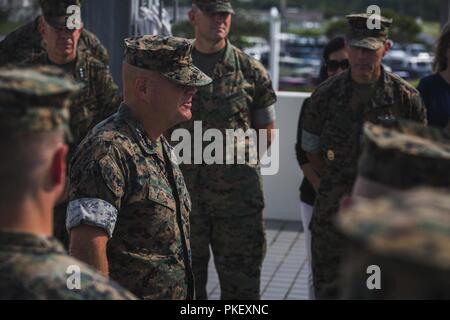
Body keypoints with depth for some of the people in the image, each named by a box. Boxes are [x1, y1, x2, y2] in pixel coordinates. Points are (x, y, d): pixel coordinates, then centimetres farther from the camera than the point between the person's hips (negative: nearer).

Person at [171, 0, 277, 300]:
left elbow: (267, 133, 9)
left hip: (238, 194, -1)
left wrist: (239, 156, 3)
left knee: (241, 281, 6)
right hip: (185, 193, 1)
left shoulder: (251, 71, 1)